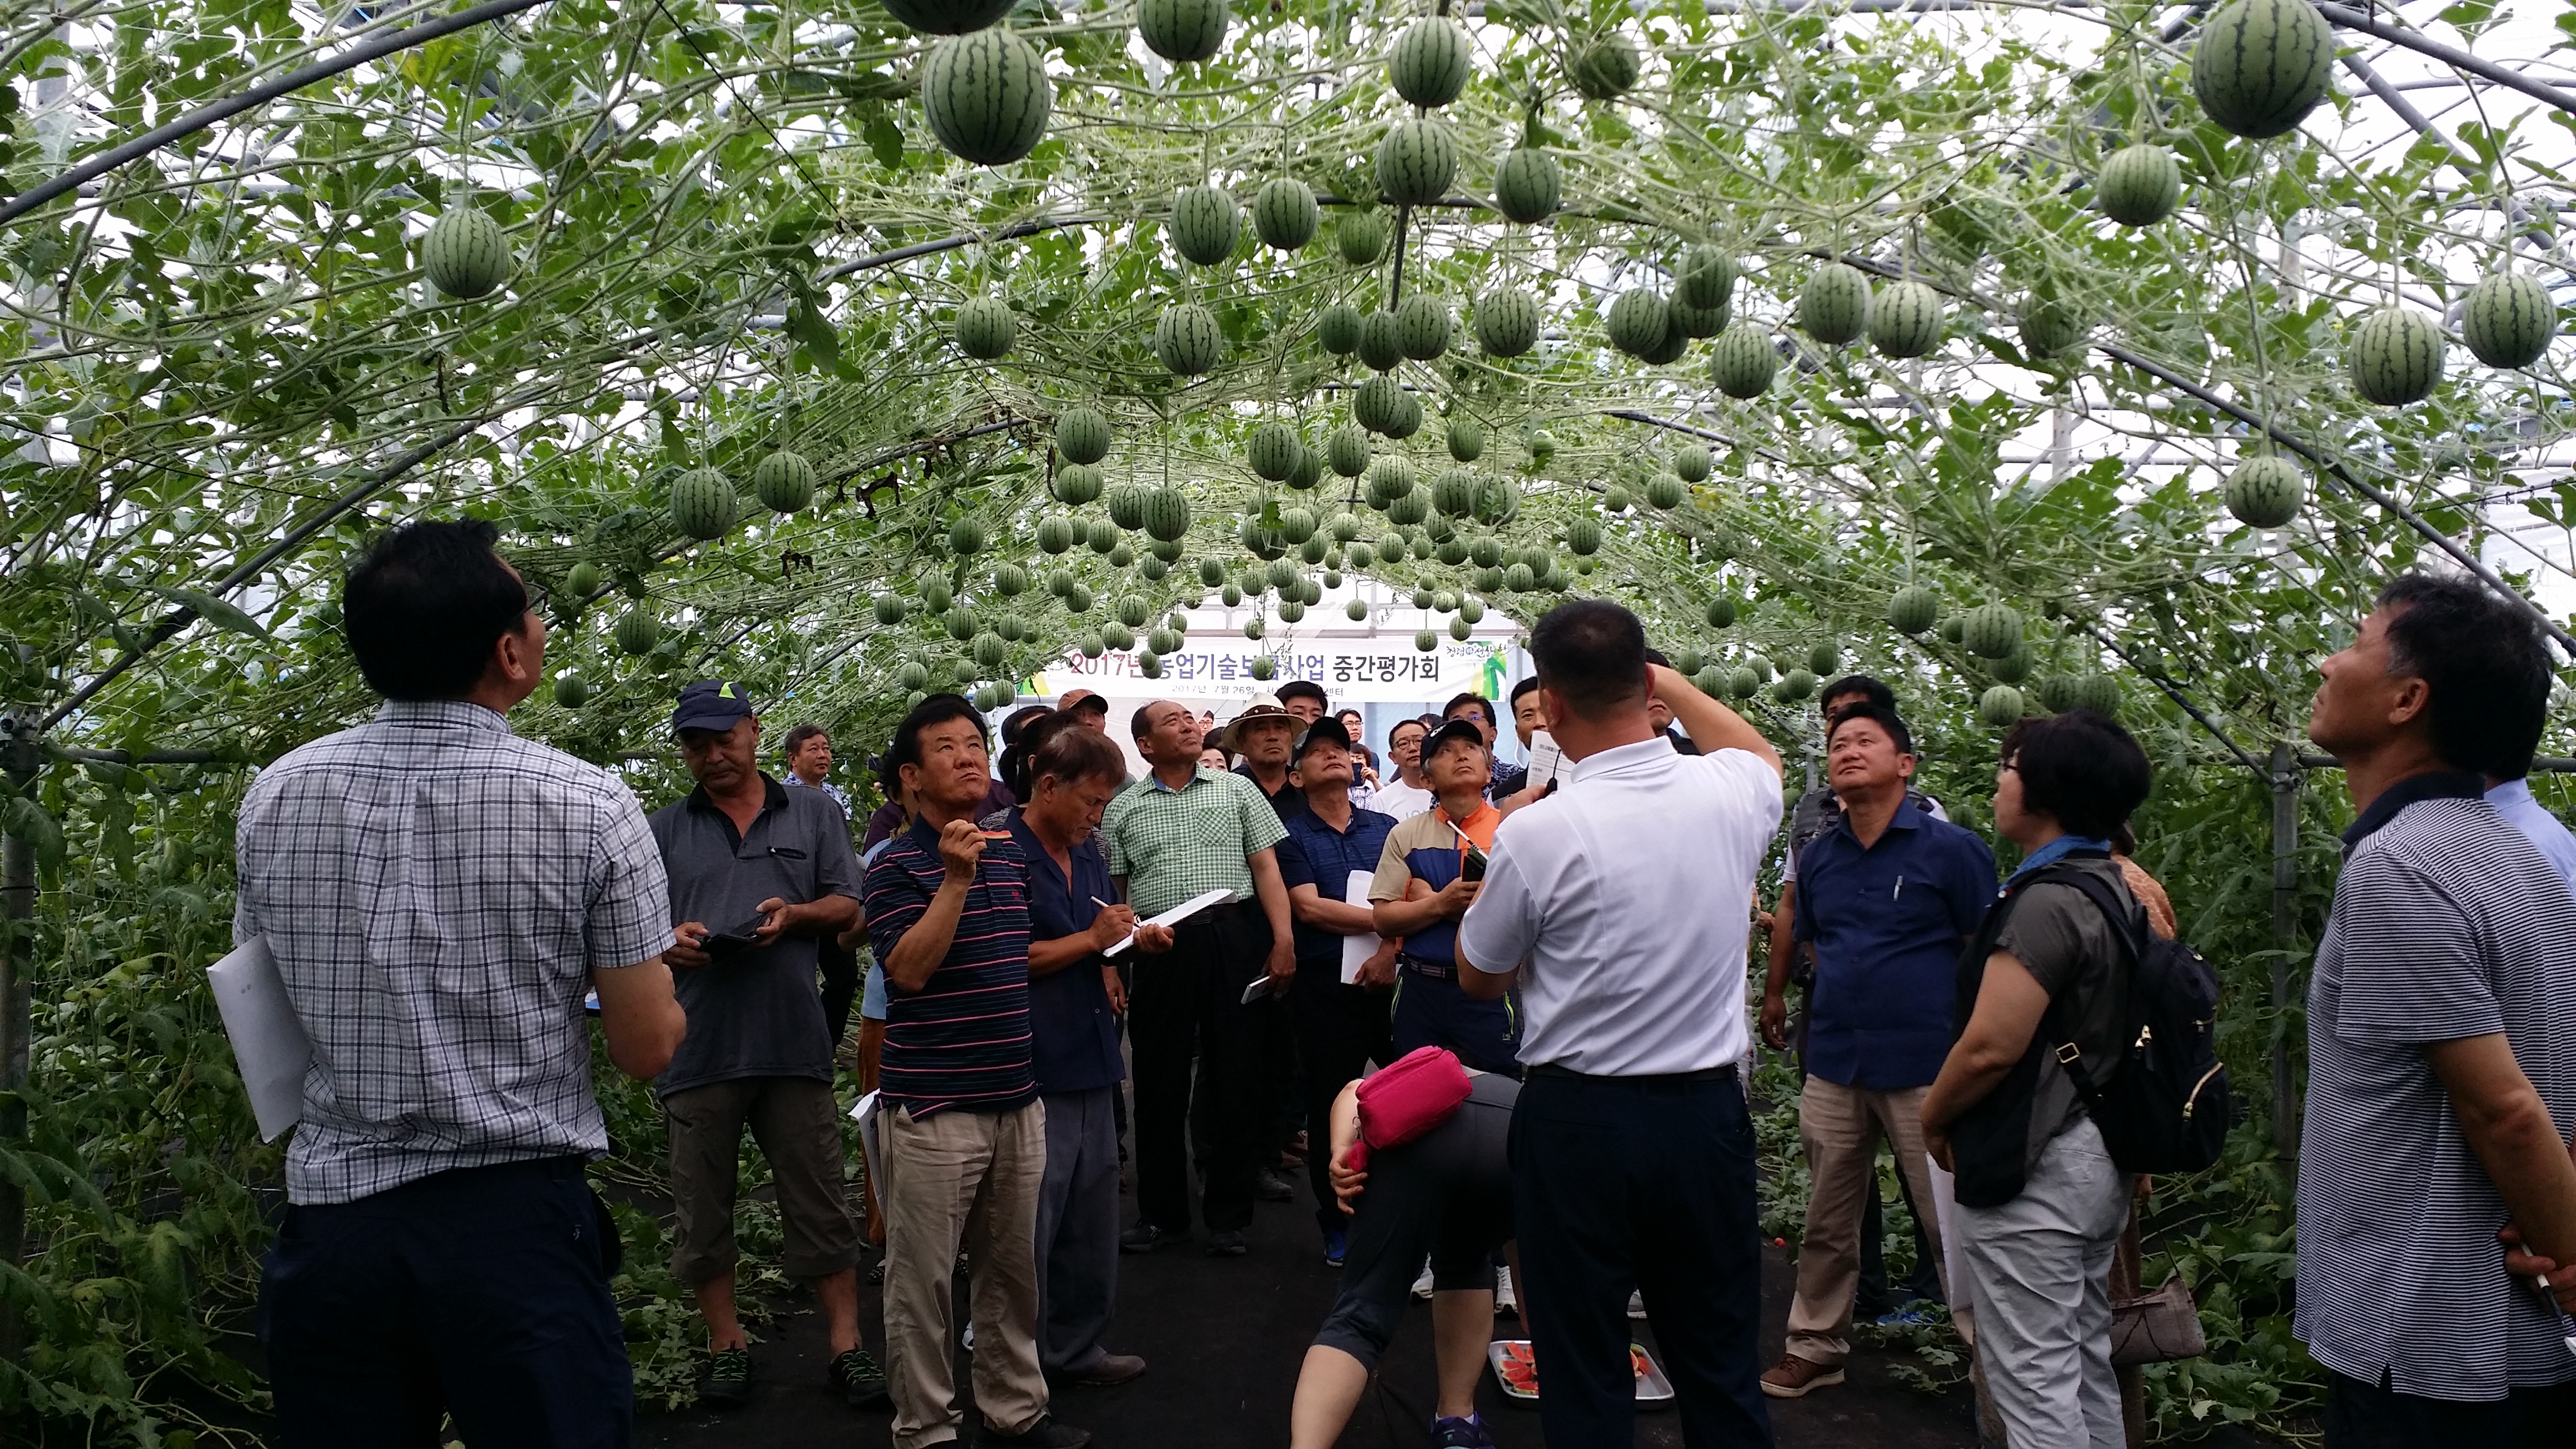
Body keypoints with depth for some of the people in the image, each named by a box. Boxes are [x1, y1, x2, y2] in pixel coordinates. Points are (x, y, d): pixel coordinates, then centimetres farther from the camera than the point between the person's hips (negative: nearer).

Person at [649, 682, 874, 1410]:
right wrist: (666, 941, -12)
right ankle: (725, 1343, 25)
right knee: (702, 1206, 10)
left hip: (794, 1041, -1)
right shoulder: (664, 830, 12)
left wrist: (794, 914, -12)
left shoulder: (813, 812, 10)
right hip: (697, 1044, 1)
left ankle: (845, 1344, 11)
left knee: (820, 1203, 3)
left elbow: (847, 906, 7)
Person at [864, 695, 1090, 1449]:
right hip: (932, 1108, -6)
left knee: (1011, 1269, 15)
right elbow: (909, 969, -20)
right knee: (923, 1279, 3)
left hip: (1018, 1098, 6)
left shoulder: (1013, 855, 12)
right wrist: (956, 879, -25)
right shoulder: (897, 867, -8)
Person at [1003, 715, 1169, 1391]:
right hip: (1034, 1065, -8)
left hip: (1089, 1056, 8)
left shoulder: (1087, 853, 13)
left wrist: (1133, 939, 5)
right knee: (1030, 1226, -2)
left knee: (1092, 1215, 16)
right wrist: (1092, 940, -17)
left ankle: (1077, 1346, 29)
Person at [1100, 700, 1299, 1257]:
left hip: (1233, 939, 0)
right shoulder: (1122, 809, 10)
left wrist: (1283, 940, -4)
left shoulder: (1237, 790, 9)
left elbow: (1265, 866, 5)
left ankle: (1228, 1215, 15)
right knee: (1160, 1080, 7)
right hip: (1160, 946, 1)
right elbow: (1112, 893, 9)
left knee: (1234, 1077, 3)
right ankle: (1161, 1212, 20)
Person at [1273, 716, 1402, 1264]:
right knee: (1330, 1105, 5)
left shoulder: (1384, 827, 13)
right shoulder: (1291, 835, 5)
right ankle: (1338, 1225, 18)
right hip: (1325, 986, -1)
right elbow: (1308, 908, -8)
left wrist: (1390, 949, -14)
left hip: (1390, 978, 2)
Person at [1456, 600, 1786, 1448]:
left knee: (1586, 1376, 9)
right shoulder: (1731, 795, -6)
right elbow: (1761, 752, 23)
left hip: (1580, 1117, -3)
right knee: (1722, 1365, 16)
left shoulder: (1536, 834, -17)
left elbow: (1479, 980, 1)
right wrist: (1672, 684, 33)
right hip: (1710, 1111, 4)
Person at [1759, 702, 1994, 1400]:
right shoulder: (1819, 858, 9)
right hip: (1834, 1064, 5)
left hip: (1927, 1069, -5)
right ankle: (1816, 1346, 27)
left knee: (1954, 1223, 2)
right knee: (1826, 1220, 14)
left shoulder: (1951, 849, -6)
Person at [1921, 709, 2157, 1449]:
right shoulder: (2117, 888, 9)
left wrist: (1933, 1119, -7)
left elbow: (1990, 1048, -24)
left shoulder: (2046, 901, -20)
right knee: (2087, 1368, 19)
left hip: (2034, 1169, -10)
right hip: (2098, 1157, 10)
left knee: (2036, 1386, 0)